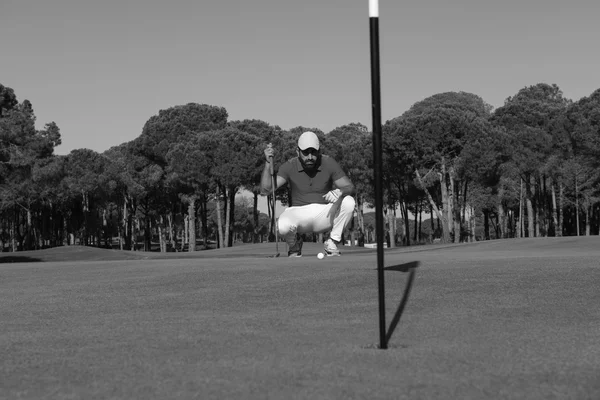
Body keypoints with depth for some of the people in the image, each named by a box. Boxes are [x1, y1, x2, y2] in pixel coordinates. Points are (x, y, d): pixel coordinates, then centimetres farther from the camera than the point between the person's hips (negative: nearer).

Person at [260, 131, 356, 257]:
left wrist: (340, 192, -36)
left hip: (324, 214, 1)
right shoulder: (289, 166, -8)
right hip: (299, 213, -1)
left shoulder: (329, 163, -7)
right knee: (283, 225, -36)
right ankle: (294, 244, 4)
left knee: (348, 202, -28)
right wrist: (268, 162, -28)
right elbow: (265, 189, -16)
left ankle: (332, 243, -7)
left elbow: (350, 188, -11)